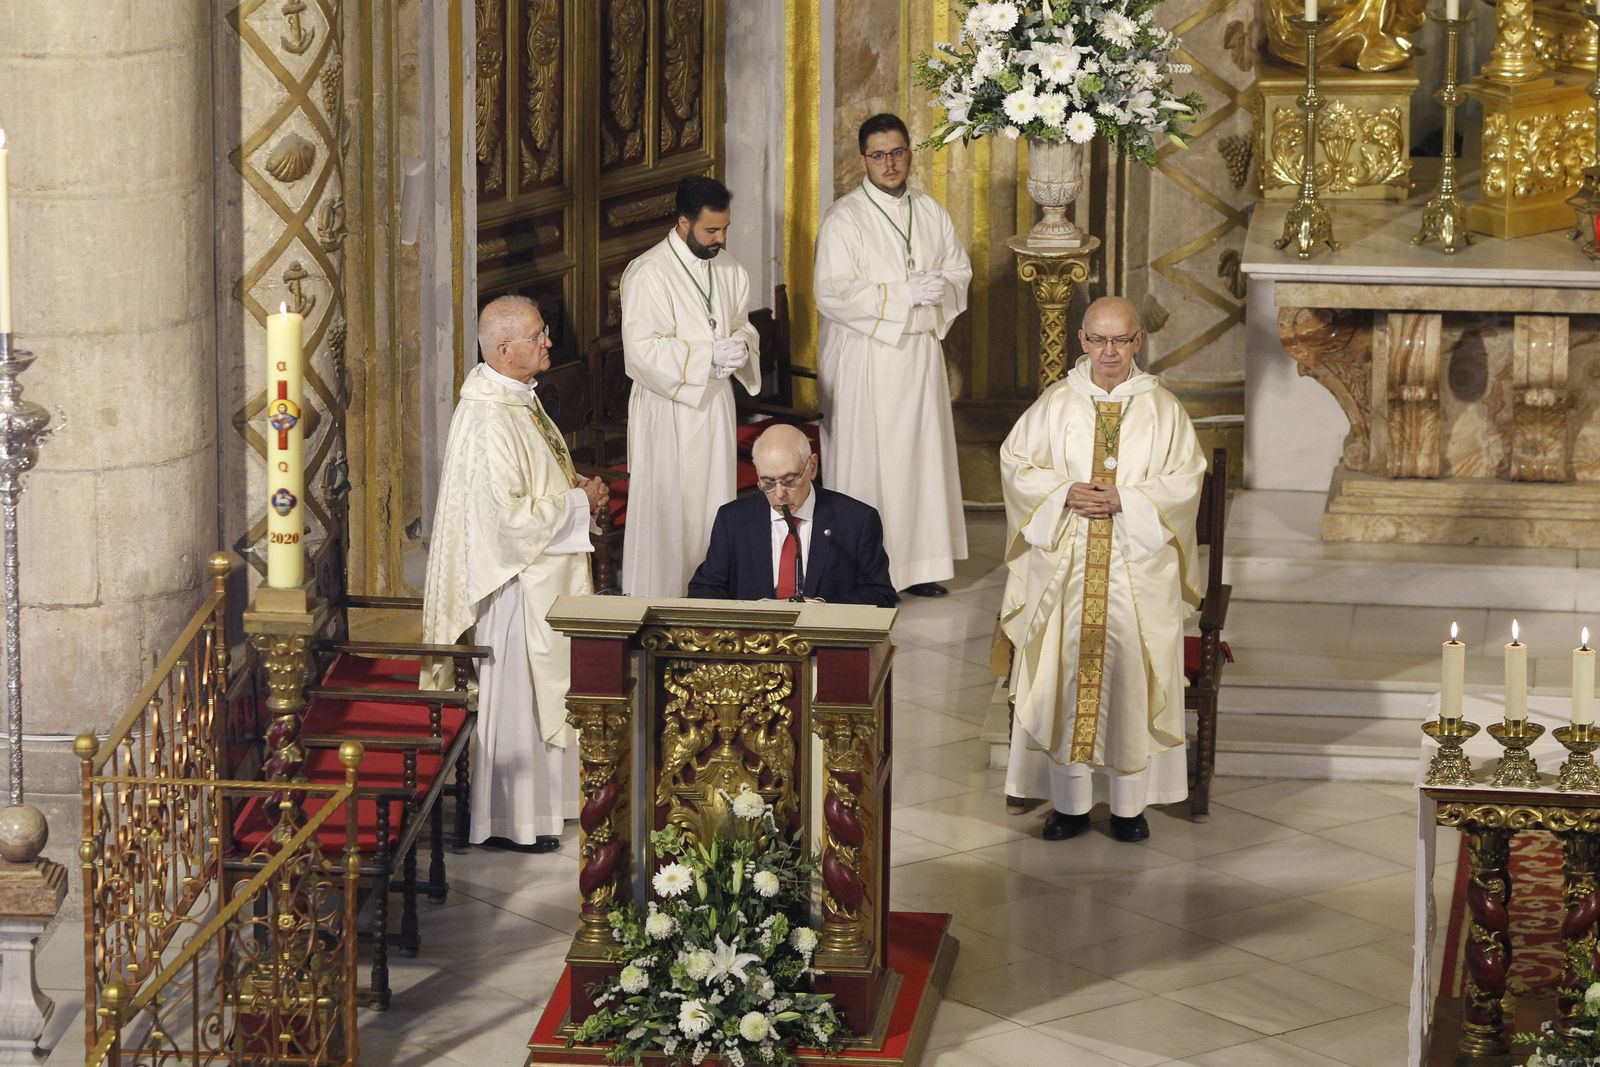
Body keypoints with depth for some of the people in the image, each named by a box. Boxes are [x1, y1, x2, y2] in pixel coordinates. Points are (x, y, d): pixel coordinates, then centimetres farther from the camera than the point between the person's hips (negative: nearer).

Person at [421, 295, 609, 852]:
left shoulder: (518, 398, 7)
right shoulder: (489, 420, -25)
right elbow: (509, 515, -27)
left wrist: (575, 490, 4)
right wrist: (578, 503, -16)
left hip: (541, 573, 10)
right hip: (512, 579, -10)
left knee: (538, 691, 18)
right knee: (512, 695, 1)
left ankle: (538, 801, 29)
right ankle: (511, 820, 11)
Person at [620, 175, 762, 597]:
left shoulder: (729, 269, 7)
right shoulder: (647, 274, -15)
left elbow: (742, 324, 18)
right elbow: (641, 348, -20)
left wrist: (741, 344, -7)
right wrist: (709, 356, -25)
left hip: (715, 404, 7)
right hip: (668, 408, -6)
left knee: (714, 506, 11)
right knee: (667, 510, -2)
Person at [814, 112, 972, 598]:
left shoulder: (931, 212, 8)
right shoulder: (844, 218, -10)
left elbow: (960, 272, 14)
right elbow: (832, 294, -18)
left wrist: (940, 288, -10)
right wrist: (904, 293, -20)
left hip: (920, 353, 6)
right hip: (863, 356, -5)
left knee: (922, 454, 8)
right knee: (865, 461, -3)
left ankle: (918, 566, 17)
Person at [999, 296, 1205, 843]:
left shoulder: (1162, 408, 2)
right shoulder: (1056, 403, 4)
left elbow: (1185, 480, -2)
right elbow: (1016, 461, 4)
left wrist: (1124, 500, -15)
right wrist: (1065, 493, -12)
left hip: (1138, 567, -1)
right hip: (1064, 566, 1)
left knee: (1131, 673, -1)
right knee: (1065, 673, 0)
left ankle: (1129, 802, 9)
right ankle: (1070, 800, 9)